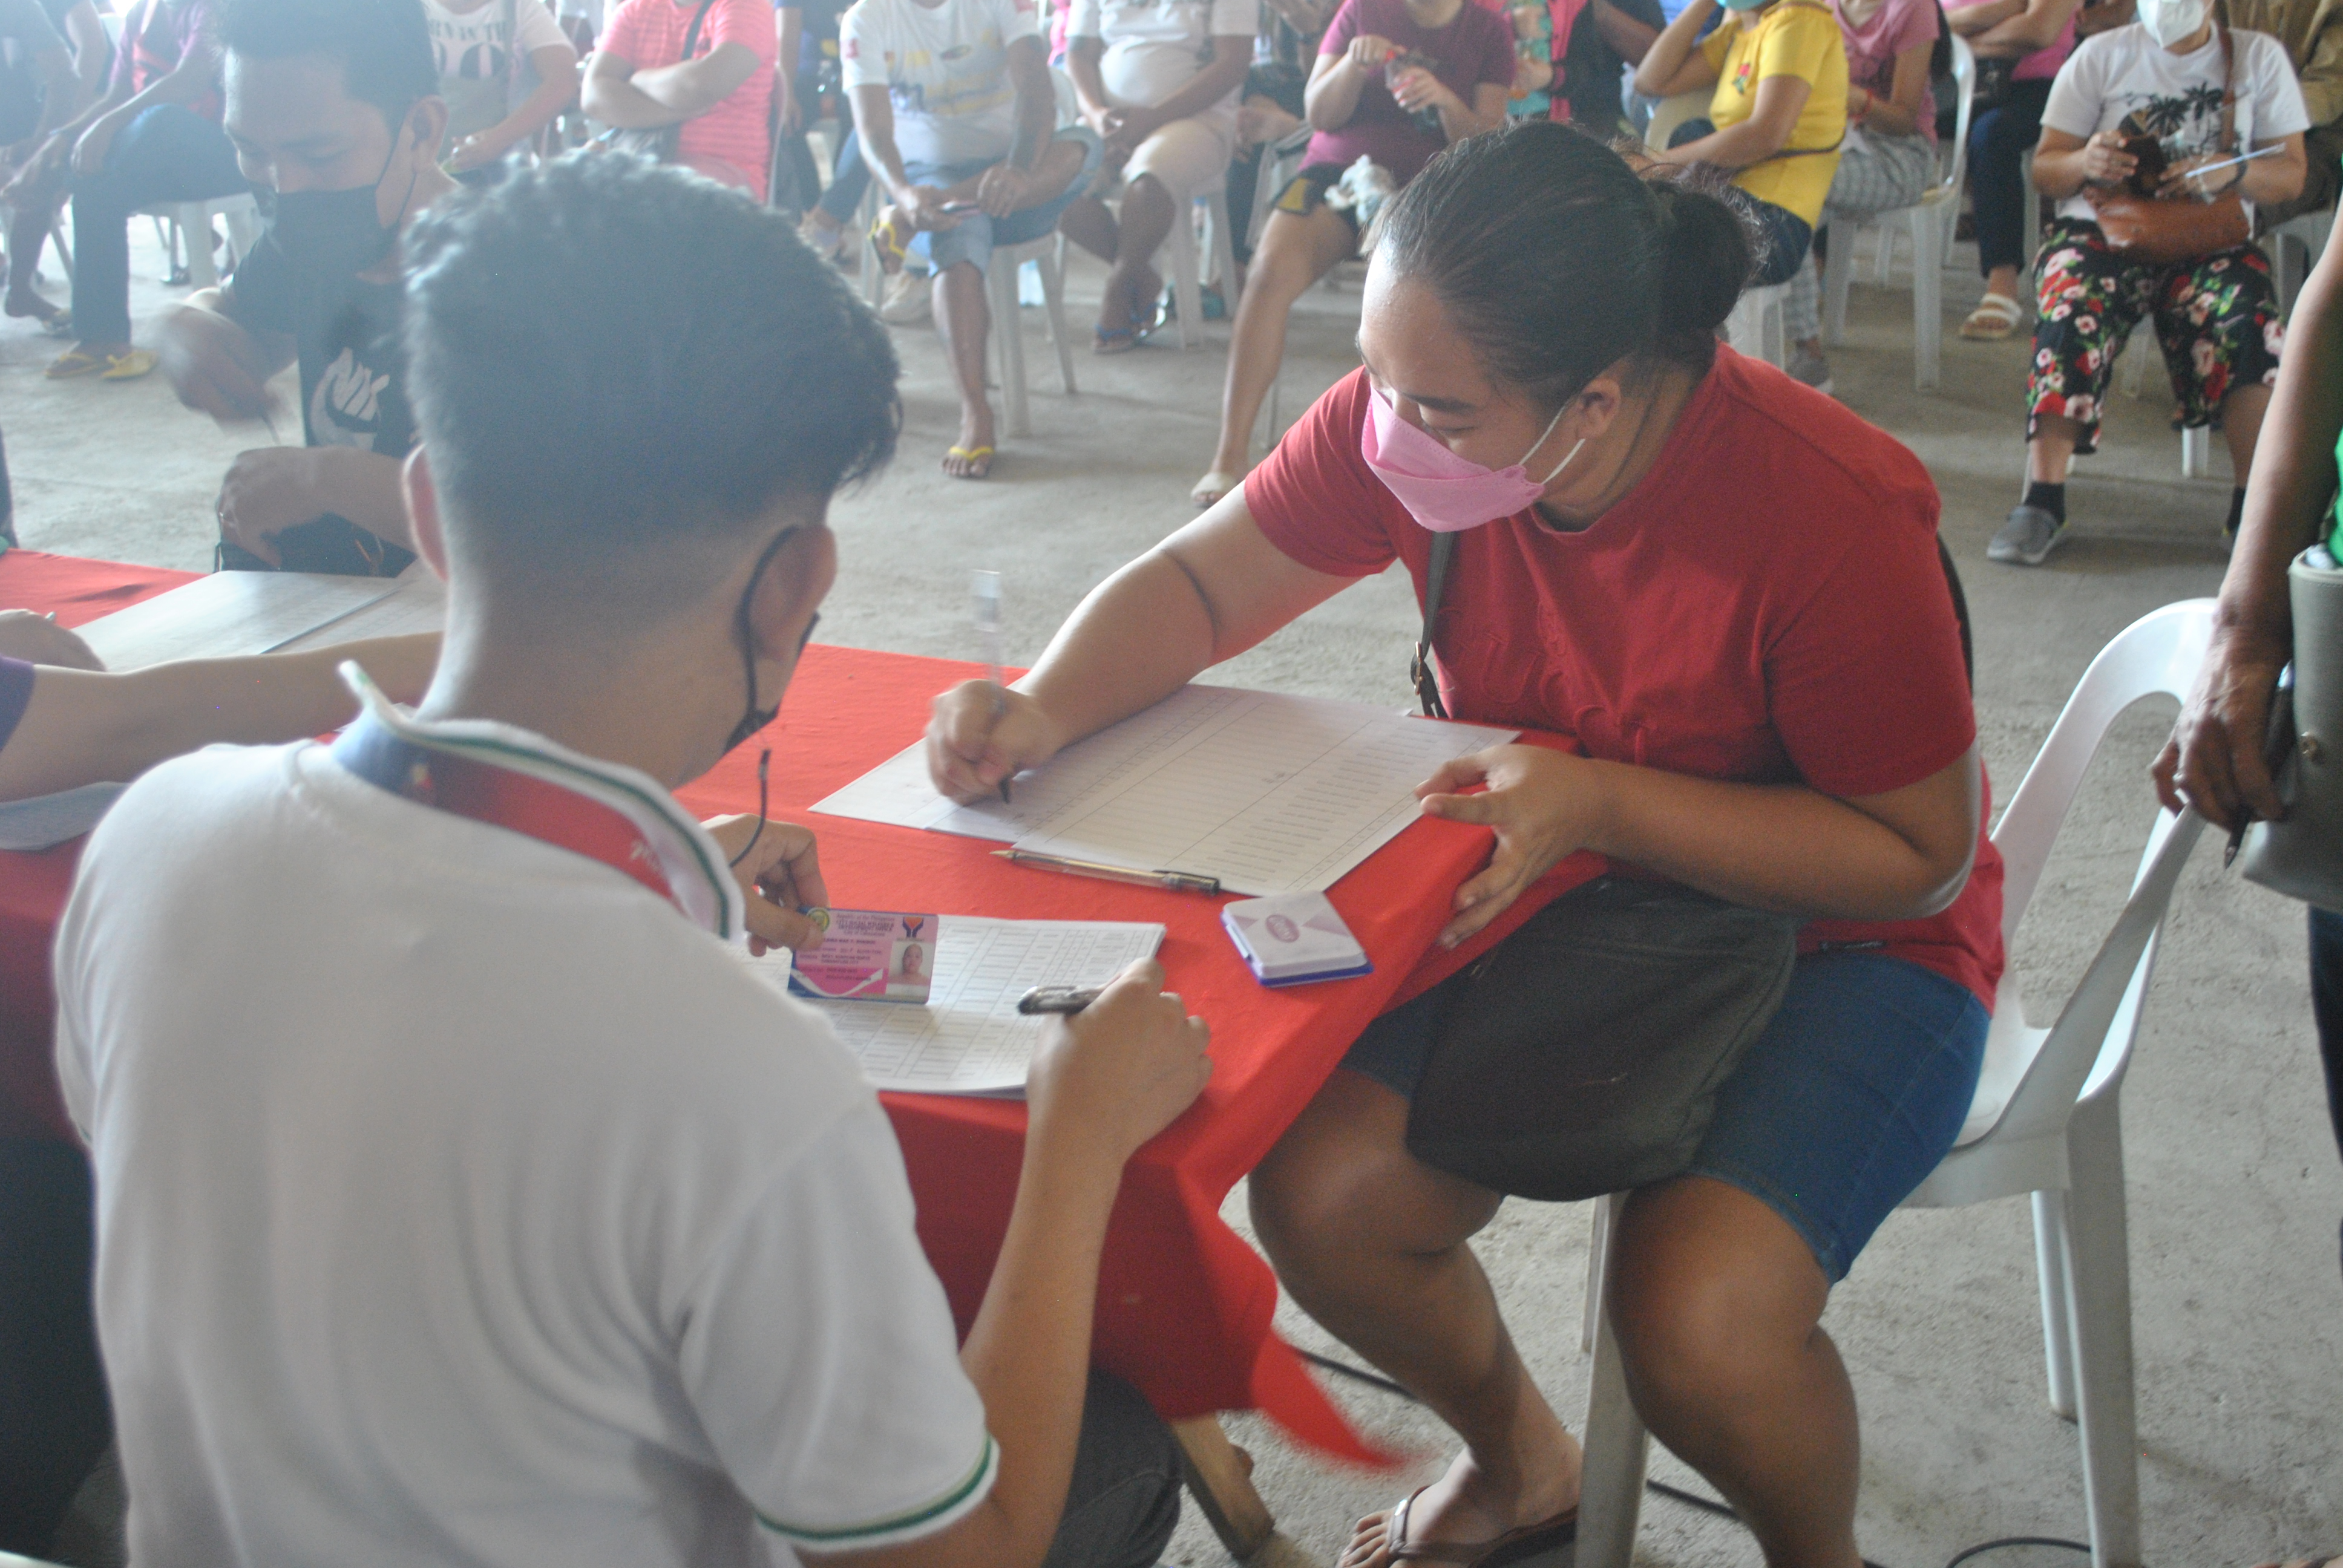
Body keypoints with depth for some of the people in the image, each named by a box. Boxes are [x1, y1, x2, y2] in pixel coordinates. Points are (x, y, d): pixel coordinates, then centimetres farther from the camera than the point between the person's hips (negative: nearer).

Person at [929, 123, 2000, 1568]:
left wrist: (1604, 805, -30)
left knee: (1699, 1315, -28)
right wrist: (1042, 716, -21)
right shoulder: (1409, 413, -14)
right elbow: (1202, 582, -1)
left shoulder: (1836, 518, -28)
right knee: (1321, 1191, -16)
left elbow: (1922, 858, -19)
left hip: (1841, 941, -4)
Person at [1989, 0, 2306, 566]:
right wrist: (2084, 163, -17)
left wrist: (2230, 172, -13)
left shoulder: (2259, 57, 11)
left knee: (2249, 318, -32)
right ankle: (2041, 503, -36)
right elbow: (2044, 168, 7)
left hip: (2210, 240, 1)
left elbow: (2291, 174, 8)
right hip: (2104, 228, -1)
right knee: (2071, 311, -34)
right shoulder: (2101, 56, 9)